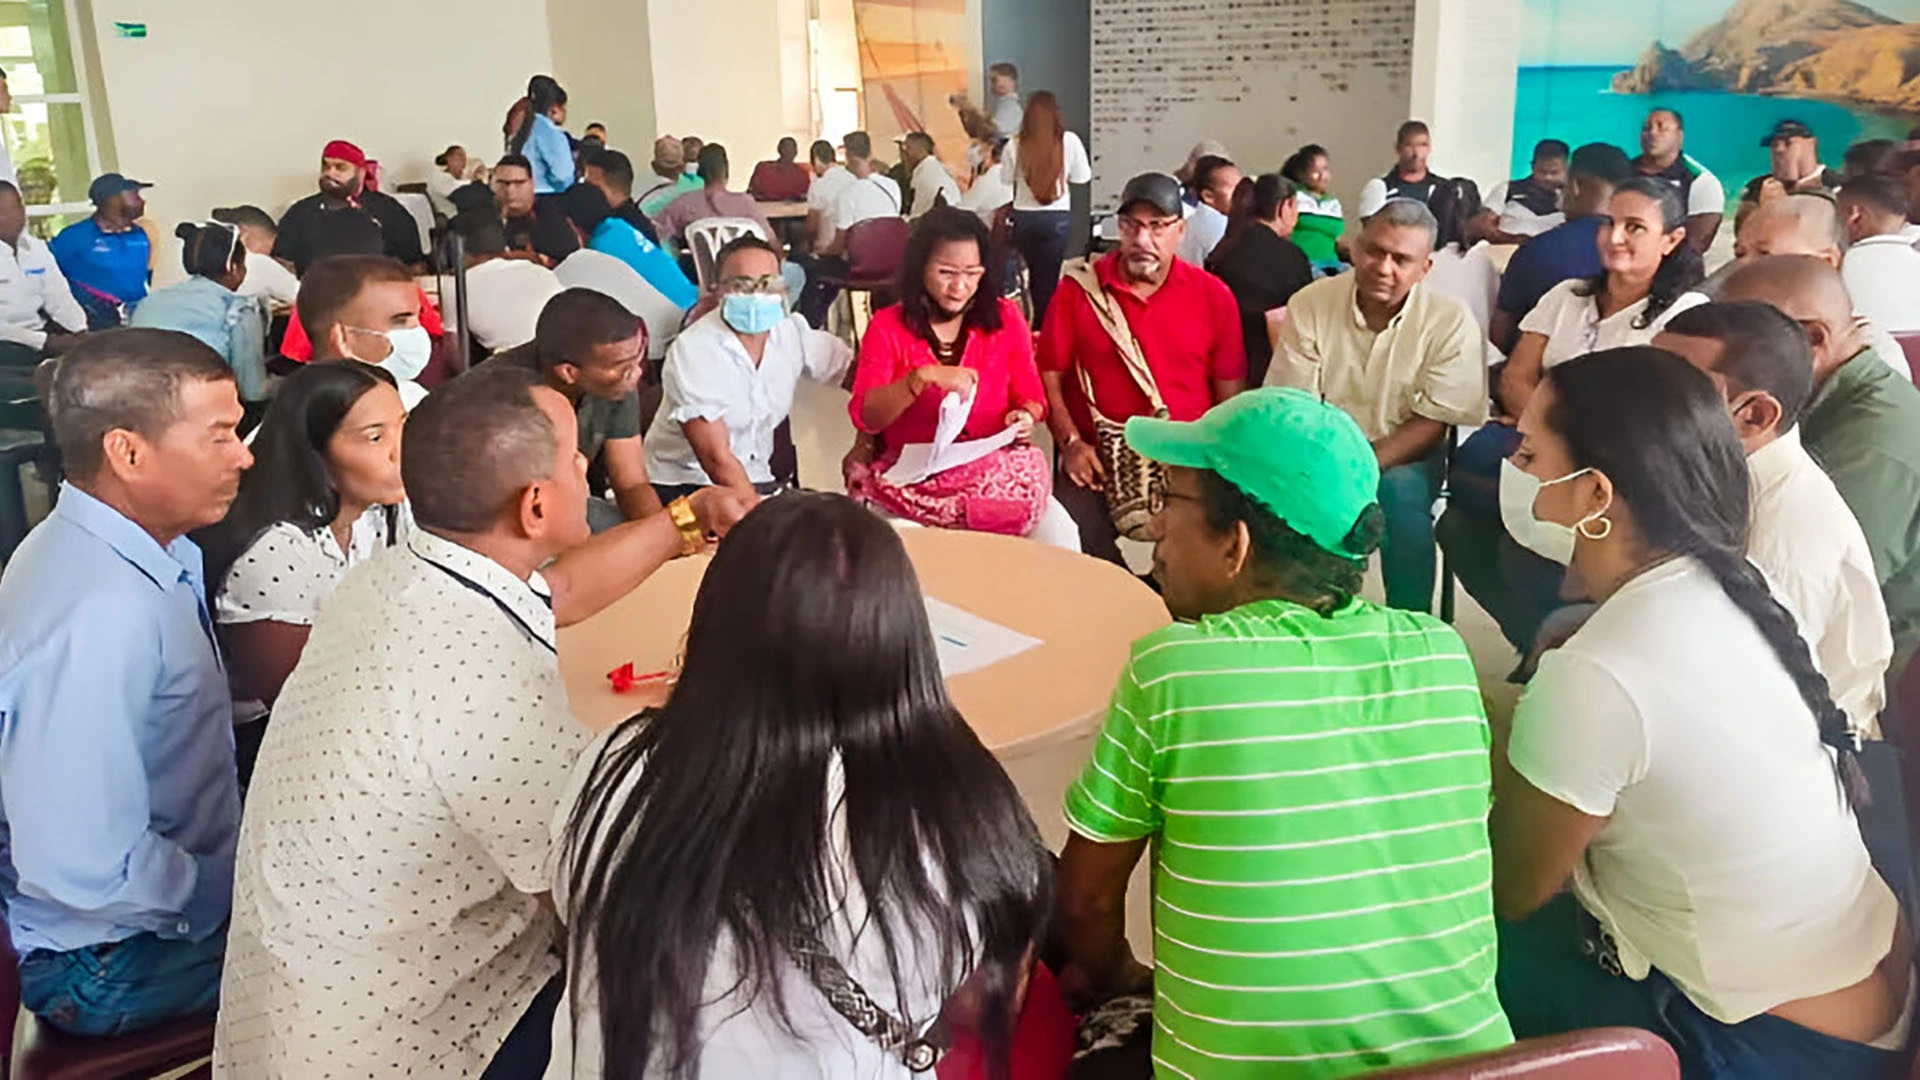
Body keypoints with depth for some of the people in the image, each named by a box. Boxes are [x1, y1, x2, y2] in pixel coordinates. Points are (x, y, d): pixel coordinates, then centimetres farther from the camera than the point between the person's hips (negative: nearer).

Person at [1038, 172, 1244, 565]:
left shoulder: (1214, 296, 6)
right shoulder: (1079, 289, 4)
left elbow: (1231, 394, 9)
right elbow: (1049, 377, 6)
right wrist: (1071, 443, -6)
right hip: (1098, 459, 0)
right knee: (1071, 537, -25)